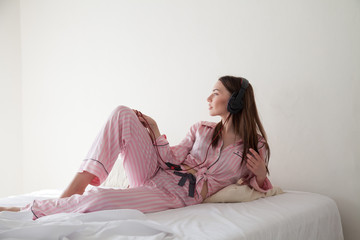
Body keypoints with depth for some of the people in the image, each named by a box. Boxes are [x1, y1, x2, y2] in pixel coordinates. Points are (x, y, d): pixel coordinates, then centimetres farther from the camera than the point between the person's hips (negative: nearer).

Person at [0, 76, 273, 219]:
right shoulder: (201, 130, 15)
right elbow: (173, 160, 7)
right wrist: (155, 132, -1)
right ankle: (73, 191, -22)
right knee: (123, 113, -15)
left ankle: (28, 210, -15)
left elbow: (258, 185, 9)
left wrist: (260, 175, -12)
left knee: (101, 199, -33)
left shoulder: (257, 148, 4)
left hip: (174, 196, -5)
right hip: (154, 176, 5)